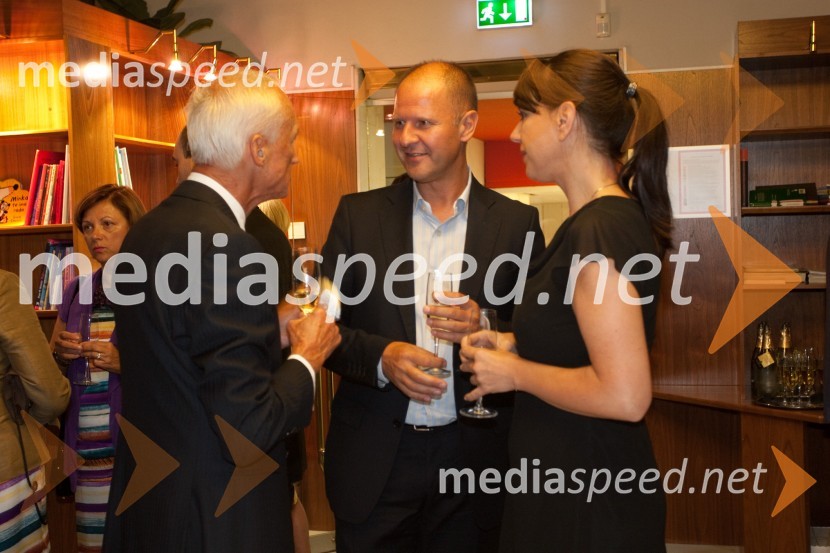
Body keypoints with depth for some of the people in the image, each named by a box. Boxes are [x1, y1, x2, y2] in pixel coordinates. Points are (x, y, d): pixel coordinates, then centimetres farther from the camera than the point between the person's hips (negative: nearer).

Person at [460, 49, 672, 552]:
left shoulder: (598, 230, -23)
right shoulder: (612, 217, 8)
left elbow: (625, 395, -28)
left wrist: (515, 371, -15)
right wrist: (515, 345, 6)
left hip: (589, 503, -9)